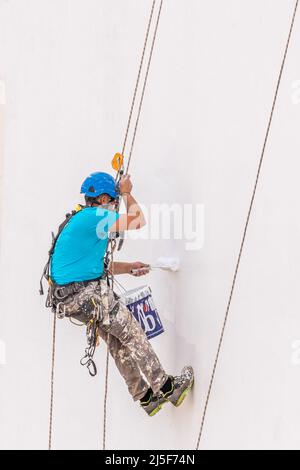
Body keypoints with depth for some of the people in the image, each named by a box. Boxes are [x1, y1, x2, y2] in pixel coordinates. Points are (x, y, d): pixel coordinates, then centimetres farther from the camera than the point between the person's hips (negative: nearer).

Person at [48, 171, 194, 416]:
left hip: (69, 296, 10)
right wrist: (127, 193, -1)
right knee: (133, 335, 0)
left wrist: (128, 267, 21)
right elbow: (138, 221, -17)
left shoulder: (81, 219, 19)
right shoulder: (95, 216, -14)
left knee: (117, 342, 16)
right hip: (87, 294, -10)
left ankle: (145, 396, 24)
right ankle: (166, 387, 10)